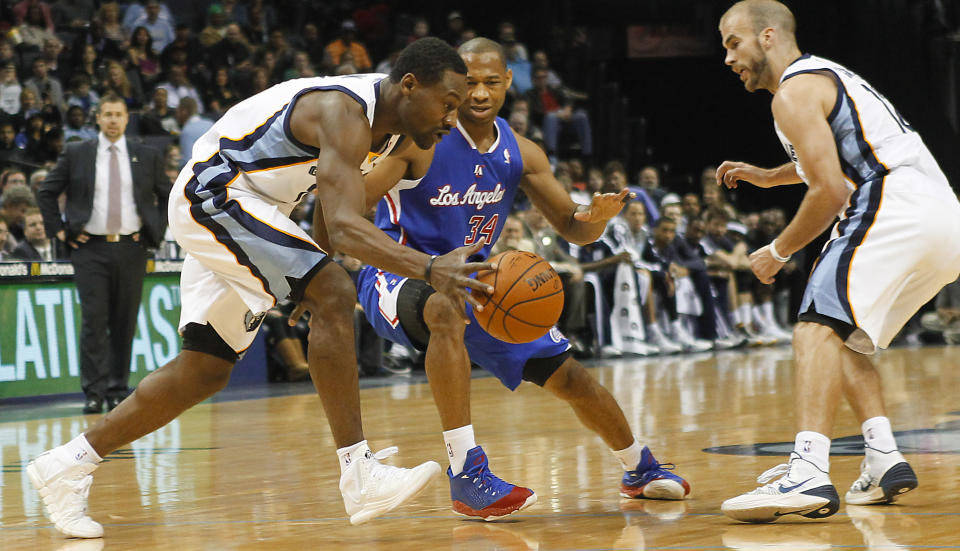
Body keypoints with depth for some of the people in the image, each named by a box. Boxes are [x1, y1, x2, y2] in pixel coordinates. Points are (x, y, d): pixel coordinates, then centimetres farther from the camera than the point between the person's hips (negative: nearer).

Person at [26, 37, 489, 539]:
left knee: (205, 371, 11)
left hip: (229, 214, 11)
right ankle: (359, 476, -23)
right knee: (335, 297, -24)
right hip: (213, 196, -11)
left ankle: (67, 464, 20)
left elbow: (332, 209, 22)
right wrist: (429, 269, -50)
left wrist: (314, 281, 23)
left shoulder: (383, 117, 5)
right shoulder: (345, 111, -26)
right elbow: (344, 227, -39)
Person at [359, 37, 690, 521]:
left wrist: (597, 216, -20)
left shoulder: (521, 154, -1)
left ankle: (639, 468, 34)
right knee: (447, 310, -42)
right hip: (401, 276, -6)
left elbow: (574, 229, 5)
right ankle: (466, 476, -39)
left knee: (565, 373, 6)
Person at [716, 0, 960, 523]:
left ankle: (808, 474, -38)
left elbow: (831, 192, -12)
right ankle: (883, 460, 8)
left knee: (819, 323, -21)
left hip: (897, 212, -10)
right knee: (846, 333, 22)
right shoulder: (827, 75, 28)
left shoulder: (794, 92, -3)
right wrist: (768, 176, 43)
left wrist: (778, 251, 2)